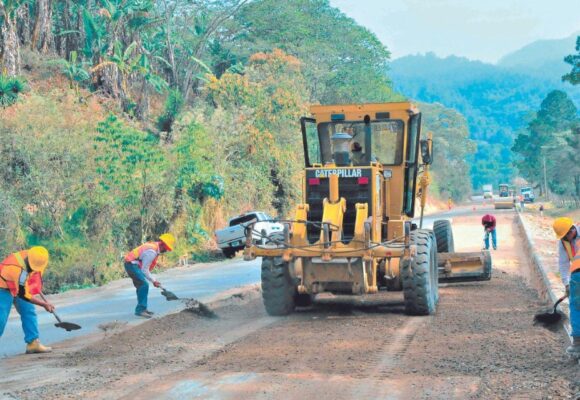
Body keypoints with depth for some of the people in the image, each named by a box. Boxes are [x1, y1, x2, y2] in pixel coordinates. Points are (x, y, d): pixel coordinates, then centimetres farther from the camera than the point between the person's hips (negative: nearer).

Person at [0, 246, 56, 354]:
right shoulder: (18, 269, -40)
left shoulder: (35, 257, -18)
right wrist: (44, 304, -25)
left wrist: (37, 286, 18)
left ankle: (33, 343, 4)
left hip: (21, 285, 8)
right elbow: (23, 295, -30)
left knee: (29, 312, 3)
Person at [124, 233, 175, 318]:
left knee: (141, 286, 16)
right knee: (144, 285, -16)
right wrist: (153, 281, -13)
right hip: (132, 264, -11)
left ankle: (142, 309, 23)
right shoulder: (152, 251, -21)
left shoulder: (153, 246, 9)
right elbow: (144, 269, -19)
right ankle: (140, 309, -17)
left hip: (131, 264, 11)